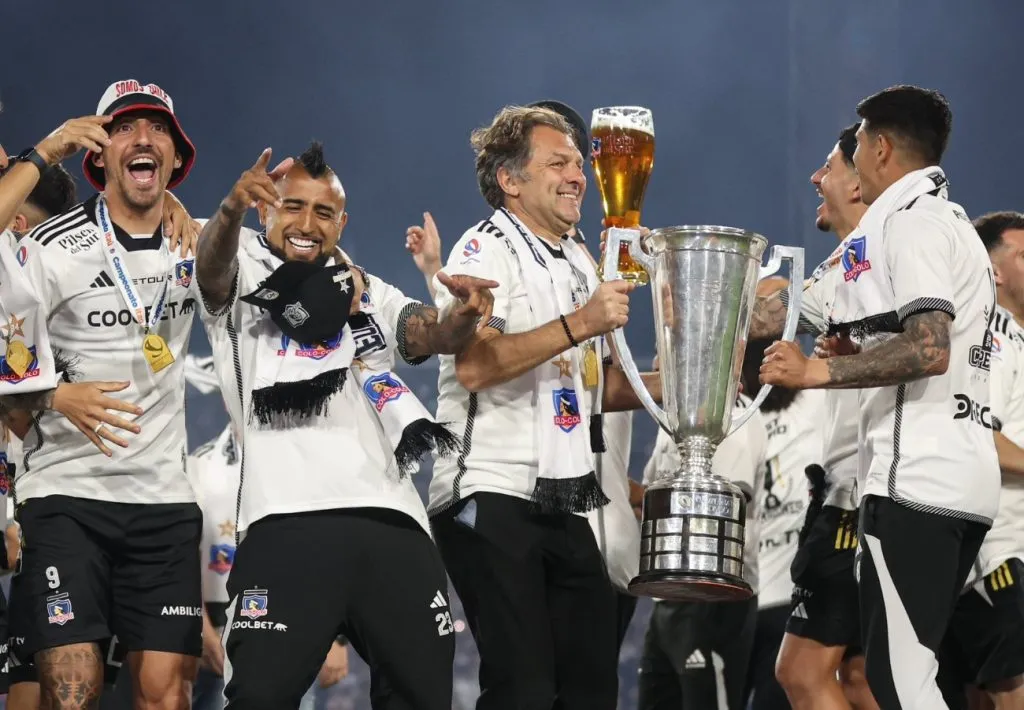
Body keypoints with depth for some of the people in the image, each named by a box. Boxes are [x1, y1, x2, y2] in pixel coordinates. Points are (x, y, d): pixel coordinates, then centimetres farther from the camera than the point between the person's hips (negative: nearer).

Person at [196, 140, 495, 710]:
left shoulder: (371, 294, 23)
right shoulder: (245, 271, 11)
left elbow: (433, 334, 7)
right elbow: (212, 264, -11)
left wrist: (464, 316, -18)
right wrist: (232, 209, -36)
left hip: (390, 518, 4)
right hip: (288, 517, -4)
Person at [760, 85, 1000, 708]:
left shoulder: (910, 220, -7)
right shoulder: (957, 225, 24)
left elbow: (928, 349, -20)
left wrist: (818, 372, -15)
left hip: (916, 480, -10)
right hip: (965, 478, 10)